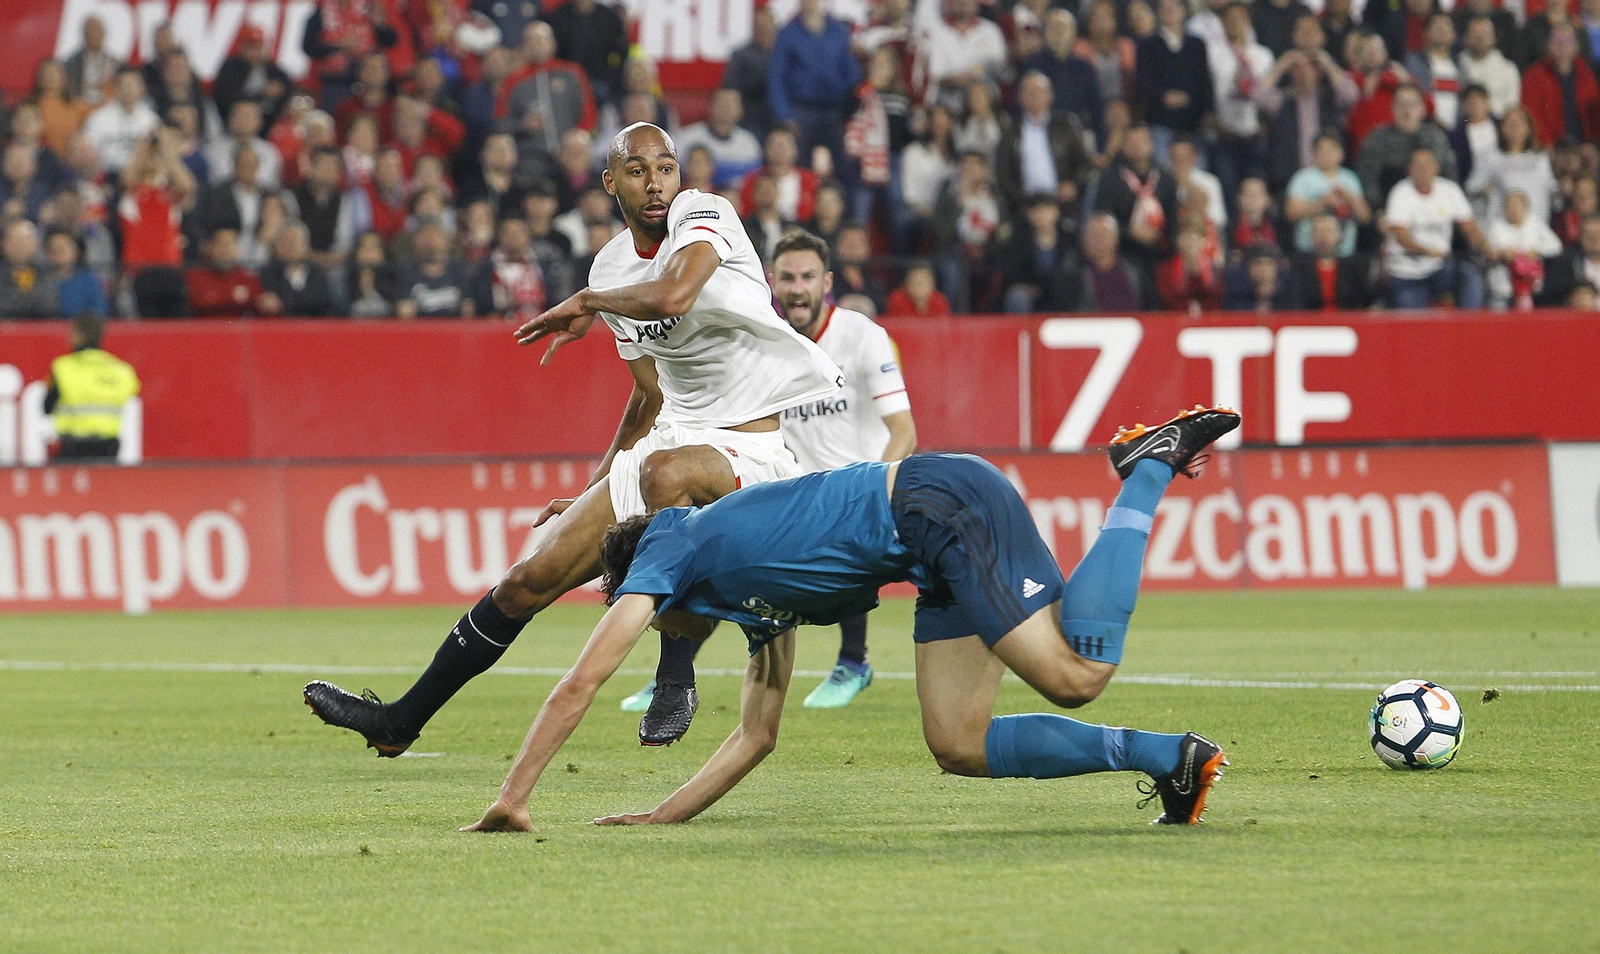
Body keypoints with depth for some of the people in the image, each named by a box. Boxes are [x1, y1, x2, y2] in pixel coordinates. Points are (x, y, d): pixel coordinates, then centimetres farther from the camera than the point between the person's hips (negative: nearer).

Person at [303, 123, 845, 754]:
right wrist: (593, 497, 25)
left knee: (665, 470, -41)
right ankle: (400, 722, 18)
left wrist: (587, 304, -15)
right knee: (532, 578, 4)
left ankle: (676, 676, -30)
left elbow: (672, 297, -35)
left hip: (754, 447, -7)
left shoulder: (703, 215, -12)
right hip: (678, 437, 7)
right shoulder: (612, 269, 10)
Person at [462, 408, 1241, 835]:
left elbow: (580, 685, 0)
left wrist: (511, 799, 3)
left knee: (1074, 674, -21)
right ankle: (1169, 758, -2)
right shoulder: (755, 596, 28)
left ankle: (1149, 467, -7)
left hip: (941, 503, -9)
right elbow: (756, 736, 31)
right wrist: (660, 819, 26)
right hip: (941, 550, 9)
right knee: (957, 746, 2)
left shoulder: (667, 547, 6)